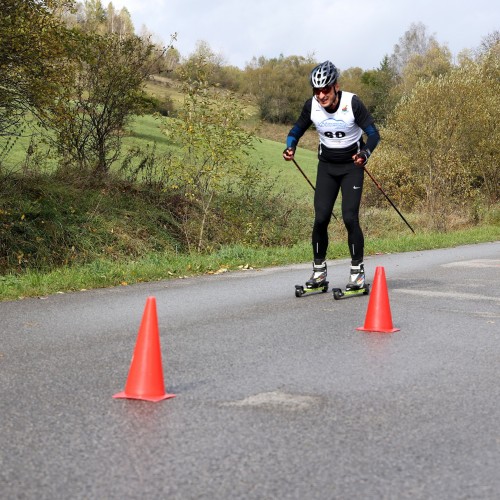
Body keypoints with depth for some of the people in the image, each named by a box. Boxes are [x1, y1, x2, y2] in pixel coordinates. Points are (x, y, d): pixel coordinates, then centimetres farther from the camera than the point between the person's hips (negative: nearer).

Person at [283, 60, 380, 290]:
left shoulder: (352, 103, -21)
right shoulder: (311, 105, -11)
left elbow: (373, 134, -17)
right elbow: (297, 130, 4)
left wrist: (364, 154, -36)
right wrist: (290, 147, -16)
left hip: (351, 165, -3)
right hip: (327, 165, 3)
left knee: (349, 217, -14)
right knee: (321, 218, -5)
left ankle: (357, 270, -1)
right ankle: (319, 269, 11)